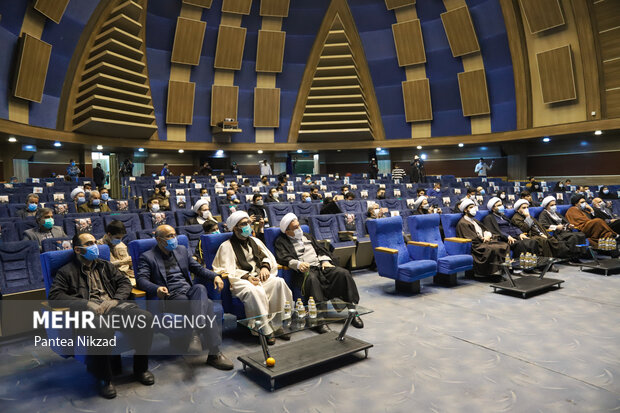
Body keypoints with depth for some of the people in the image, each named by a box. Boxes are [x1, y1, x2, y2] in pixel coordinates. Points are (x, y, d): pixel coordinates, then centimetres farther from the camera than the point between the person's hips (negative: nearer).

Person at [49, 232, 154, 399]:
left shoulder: (106, 266, 28)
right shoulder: (67, 271, 16)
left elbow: (124, 282, 21)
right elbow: (55, 296, 2)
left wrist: (115, 300, -1)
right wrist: (87, 304, -11)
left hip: (115, 306, 4)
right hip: (90, 311, -4)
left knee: (146, 318, -26)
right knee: (102, 332, -40)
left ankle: (140, 368, -5)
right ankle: (103, 379, -14)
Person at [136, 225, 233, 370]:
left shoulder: (182, 250, 22)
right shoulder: (147, 257, 7)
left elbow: (198, 268, 19)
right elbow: (141, 278, -7)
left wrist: (215, 276, -2)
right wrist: (156, 289, -30)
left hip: (190, 290, 5)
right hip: (171, 296, -4)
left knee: (200, 288, -36)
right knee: (207, 304, -32)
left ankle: (197, 332, -51)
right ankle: (214, 353, -35)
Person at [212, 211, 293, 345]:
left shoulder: (255, 241, 23)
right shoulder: (226, 246, 5)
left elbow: (269, 257, 19)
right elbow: (228, 270, -6)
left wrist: (265, 267, -5)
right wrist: (247, 277, -18)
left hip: (259, 276, 5)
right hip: (240, 280, -5)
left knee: (279, 282, -26)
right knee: (255, 291, -38)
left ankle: (279, 324, -23)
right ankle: (266, 330, -30)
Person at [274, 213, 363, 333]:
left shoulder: (308, 237, 31)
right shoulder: (281, 242, 13)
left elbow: (320, 250, 27)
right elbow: (283, 257, -5)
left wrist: (325, 260, 5)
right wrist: (298, 263, -24)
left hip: (321, 266, 5)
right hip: (304, 270, -5)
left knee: (343, 273, -22)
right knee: (312, 278, -42)